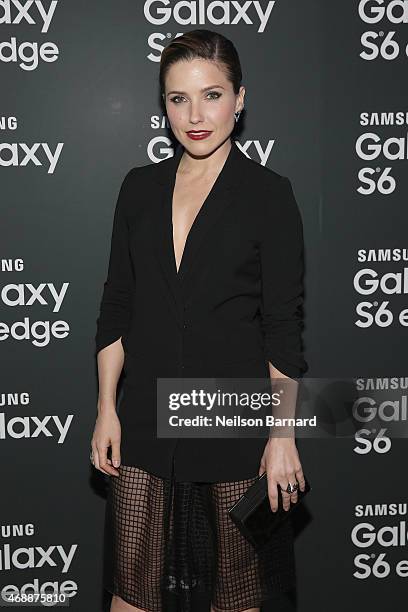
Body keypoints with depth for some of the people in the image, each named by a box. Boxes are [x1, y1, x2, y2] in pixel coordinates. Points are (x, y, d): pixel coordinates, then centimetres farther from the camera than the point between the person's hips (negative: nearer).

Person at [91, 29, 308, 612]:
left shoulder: (268, 192, -5)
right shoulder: (141, 187, 6)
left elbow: (283, 325, -6)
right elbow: (117, 305, 9)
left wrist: (283, 434, -7)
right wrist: (106, 406, 4)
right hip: (147, 418, 3)